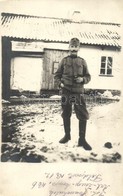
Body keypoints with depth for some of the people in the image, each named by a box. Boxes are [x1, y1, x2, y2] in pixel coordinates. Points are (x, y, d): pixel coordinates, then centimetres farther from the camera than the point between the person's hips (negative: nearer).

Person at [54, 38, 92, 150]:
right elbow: (57, 75, 8)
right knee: (66, 115, 11)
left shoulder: (82, 61, 5)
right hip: (66, 91, 1)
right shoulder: (64, 61, 4)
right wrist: (59, 83, -10)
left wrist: (83, 79, -12)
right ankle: (67, 135, 30)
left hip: (78, 92, 0)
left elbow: (88, 76, 9)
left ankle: (82, 139, 7)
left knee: (83, 116, -4)